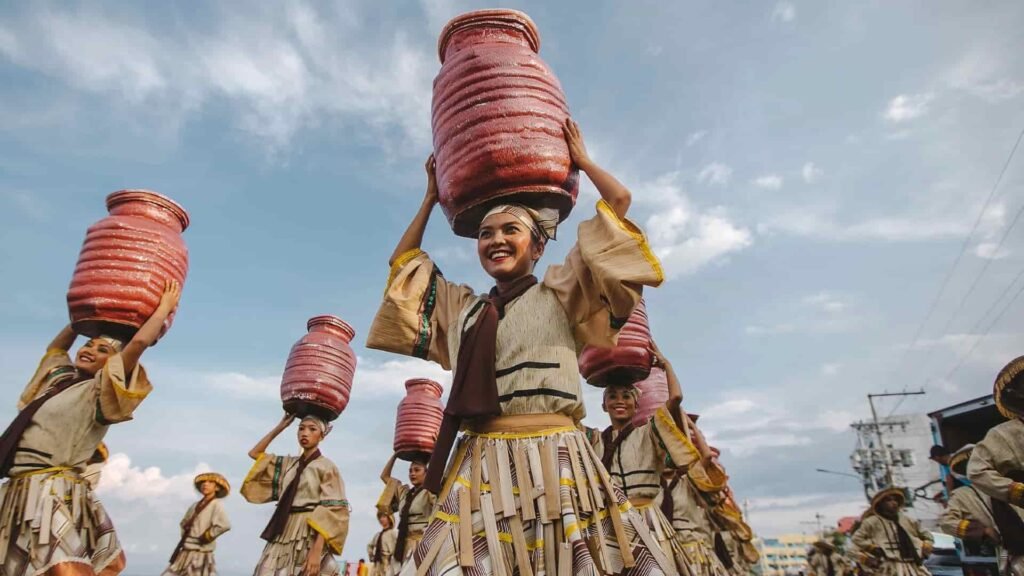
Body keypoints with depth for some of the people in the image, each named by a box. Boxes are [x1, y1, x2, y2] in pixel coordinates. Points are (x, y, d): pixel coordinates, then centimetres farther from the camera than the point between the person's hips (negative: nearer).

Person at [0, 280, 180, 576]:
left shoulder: (100, 391, -3)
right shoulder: (59, 376, 19)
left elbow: (138, 343, -16)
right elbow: (56, 347, 40)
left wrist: (165, 306, -6)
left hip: (57, 494, -8)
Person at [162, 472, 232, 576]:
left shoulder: (216, 505, -10)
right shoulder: (195, 506, 13)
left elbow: (225, 524, -27)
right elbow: (184, 523, 32)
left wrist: (205, 538, -17)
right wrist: (185, 537, 14)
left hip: (200, 555, -8)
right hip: (185, 553, 8)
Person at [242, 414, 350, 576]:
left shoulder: (327, 467, -3)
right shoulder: (288, 464, 14)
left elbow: (332, 512, -11)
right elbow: (255, 453, 22)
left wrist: (317, 551, -22)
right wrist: (281, 426, 14)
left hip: (309, 539, -5)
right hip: (282, 537, 5)